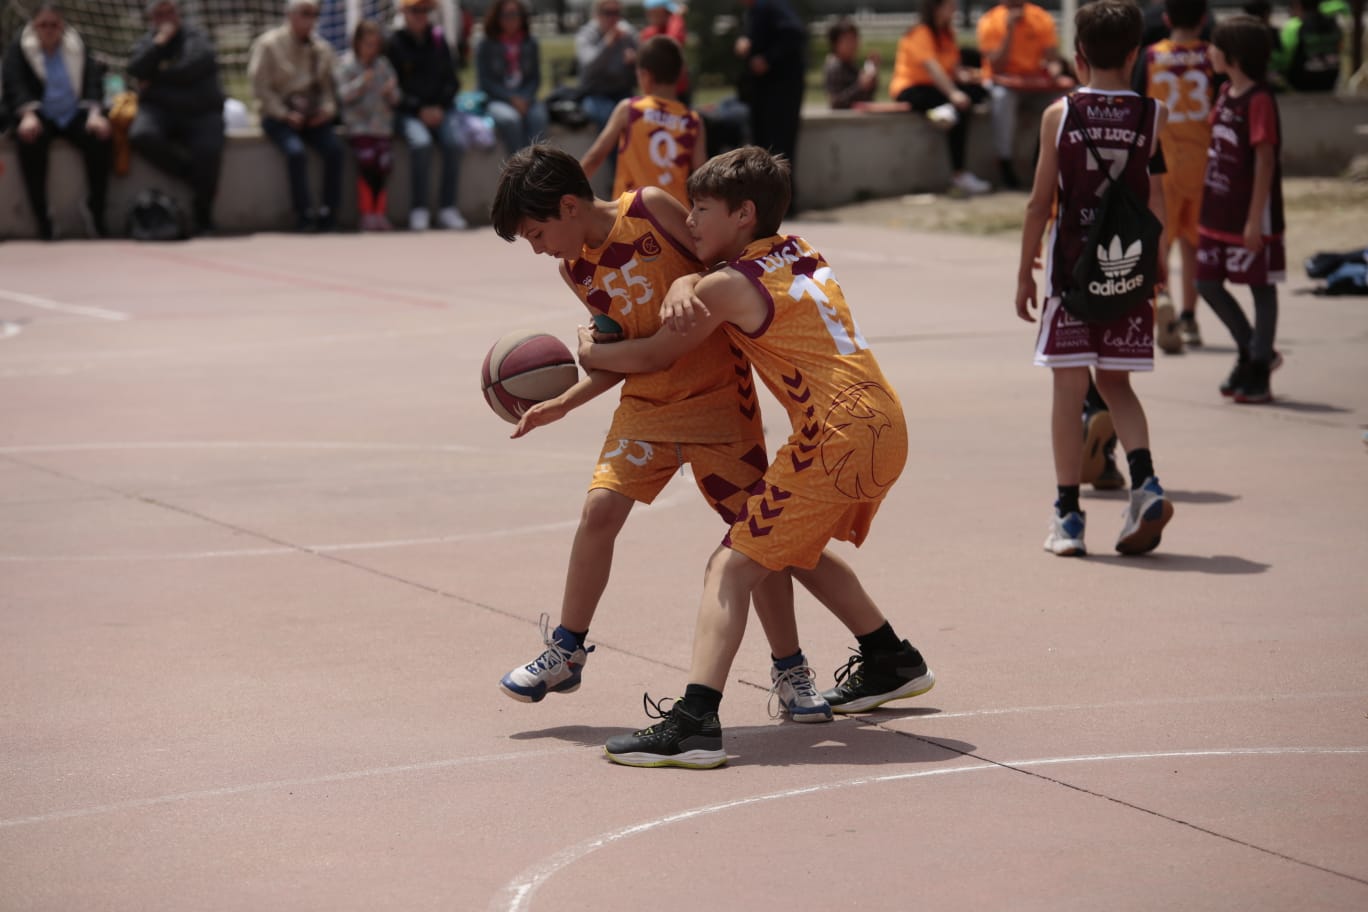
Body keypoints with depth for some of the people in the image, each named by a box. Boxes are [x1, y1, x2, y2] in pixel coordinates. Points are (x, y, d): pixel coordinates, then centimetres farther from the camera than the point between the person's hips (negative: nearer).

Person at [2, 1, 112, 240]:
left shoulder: (77, 47, 10)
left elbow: (93, 81, 0)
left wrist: (94, 113, -21)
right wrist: (28, 114, -30)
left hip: (75, 115, 2)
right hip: (40, 117, -2)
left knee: (100, 138, -30)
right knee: (29, 140, -37)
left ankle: (96, 211, -18)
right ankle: (42, 219, -33)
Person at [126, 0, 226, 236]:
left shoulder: (196, 38, 9)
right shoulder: (146, 42, 17)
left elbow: (193, 68, -10)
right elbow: (135, 69, -3)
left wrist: (156, 77, -2)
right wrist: (159, 42, -7)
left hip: (200, 112, -2)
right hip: (159, 110, 2)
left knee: (208, 151, -30)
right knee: (141, 136, -32)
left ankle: (202, 219, -15)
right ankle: (191, 174, -14)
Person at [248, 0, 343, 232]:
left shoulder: (321, 48, 10)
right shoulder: (269, 44, -4)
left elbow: (328, 85, 15)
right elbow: (260, 87, -6)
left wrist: (327, 109, -5)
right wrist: (285, 114, -13)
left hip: (313, 117, 4)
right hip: (279, 116, -4)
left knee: (334, 148, -24)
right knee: (296, 151, -32)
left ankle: (329, 214, -18)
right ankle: (304, 215, -23)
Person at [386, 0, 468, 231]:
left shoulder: (438, 40, 10)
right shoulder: (394, 43, 0)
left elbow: (452, 81, 12)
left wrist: (439, 107, -5)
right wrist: (420, 110, -13)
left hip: (439, 110, 3)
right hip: (408, 113, -3)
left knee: (455, 142, -26)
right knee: (420, 142, -33)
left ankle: (447, 208, -20)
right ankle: (418, 210, -26)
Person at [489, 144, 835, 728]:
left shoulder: (652, 210, -14)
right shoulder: (576, 270, 3)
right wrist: (561, 405, 4)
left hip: (719, 395, -5)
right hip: (647, 401, 5)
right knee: (600, 509, -7)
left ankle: (790, 673, 7)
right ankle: (567, 651, 10)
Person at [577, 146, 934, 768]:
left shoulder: (727, 286, -6)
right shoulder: (799, 254, 18)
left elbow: (656, 357, 5)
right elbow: (698, 276, 27)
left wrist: (589, 353, 22)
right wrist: (682, 288, 5)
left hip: (837, 436, -9)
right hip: (884, 428, 9)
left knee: (732, 567, -10)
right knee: (796, 549, 31)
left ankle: (694, 723, -25)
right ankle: (890, 662, 44)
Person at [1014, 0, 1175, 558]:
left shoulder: (1060, 115, -5)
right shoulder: (1153, 117, -2)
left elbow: (1040, 203, -3)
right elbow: (1157, 203, 1)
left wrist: (1025, 272, 6)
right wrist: (1158, 261, 17)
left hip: (1072, 266, -2)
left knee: (1069, 387, 3)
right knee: (1115, 383, 16)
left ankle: (1068, 515, 4)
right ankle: (1144, 483, -5)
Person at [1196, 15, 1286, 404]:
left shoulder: (1259, 101, -16)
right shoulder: (1225, 94, 9)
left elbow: (1265, 161, -18)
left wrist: (1255, 218, -20)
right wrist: (1208, 208, 17)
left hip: (1250, 218, -9)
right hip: (1219, 214, 9)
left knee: (1261, 288, 2)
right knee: (1207, 283, 10)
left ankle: (1259, 374, 9)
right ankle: (1253, 351, 25)